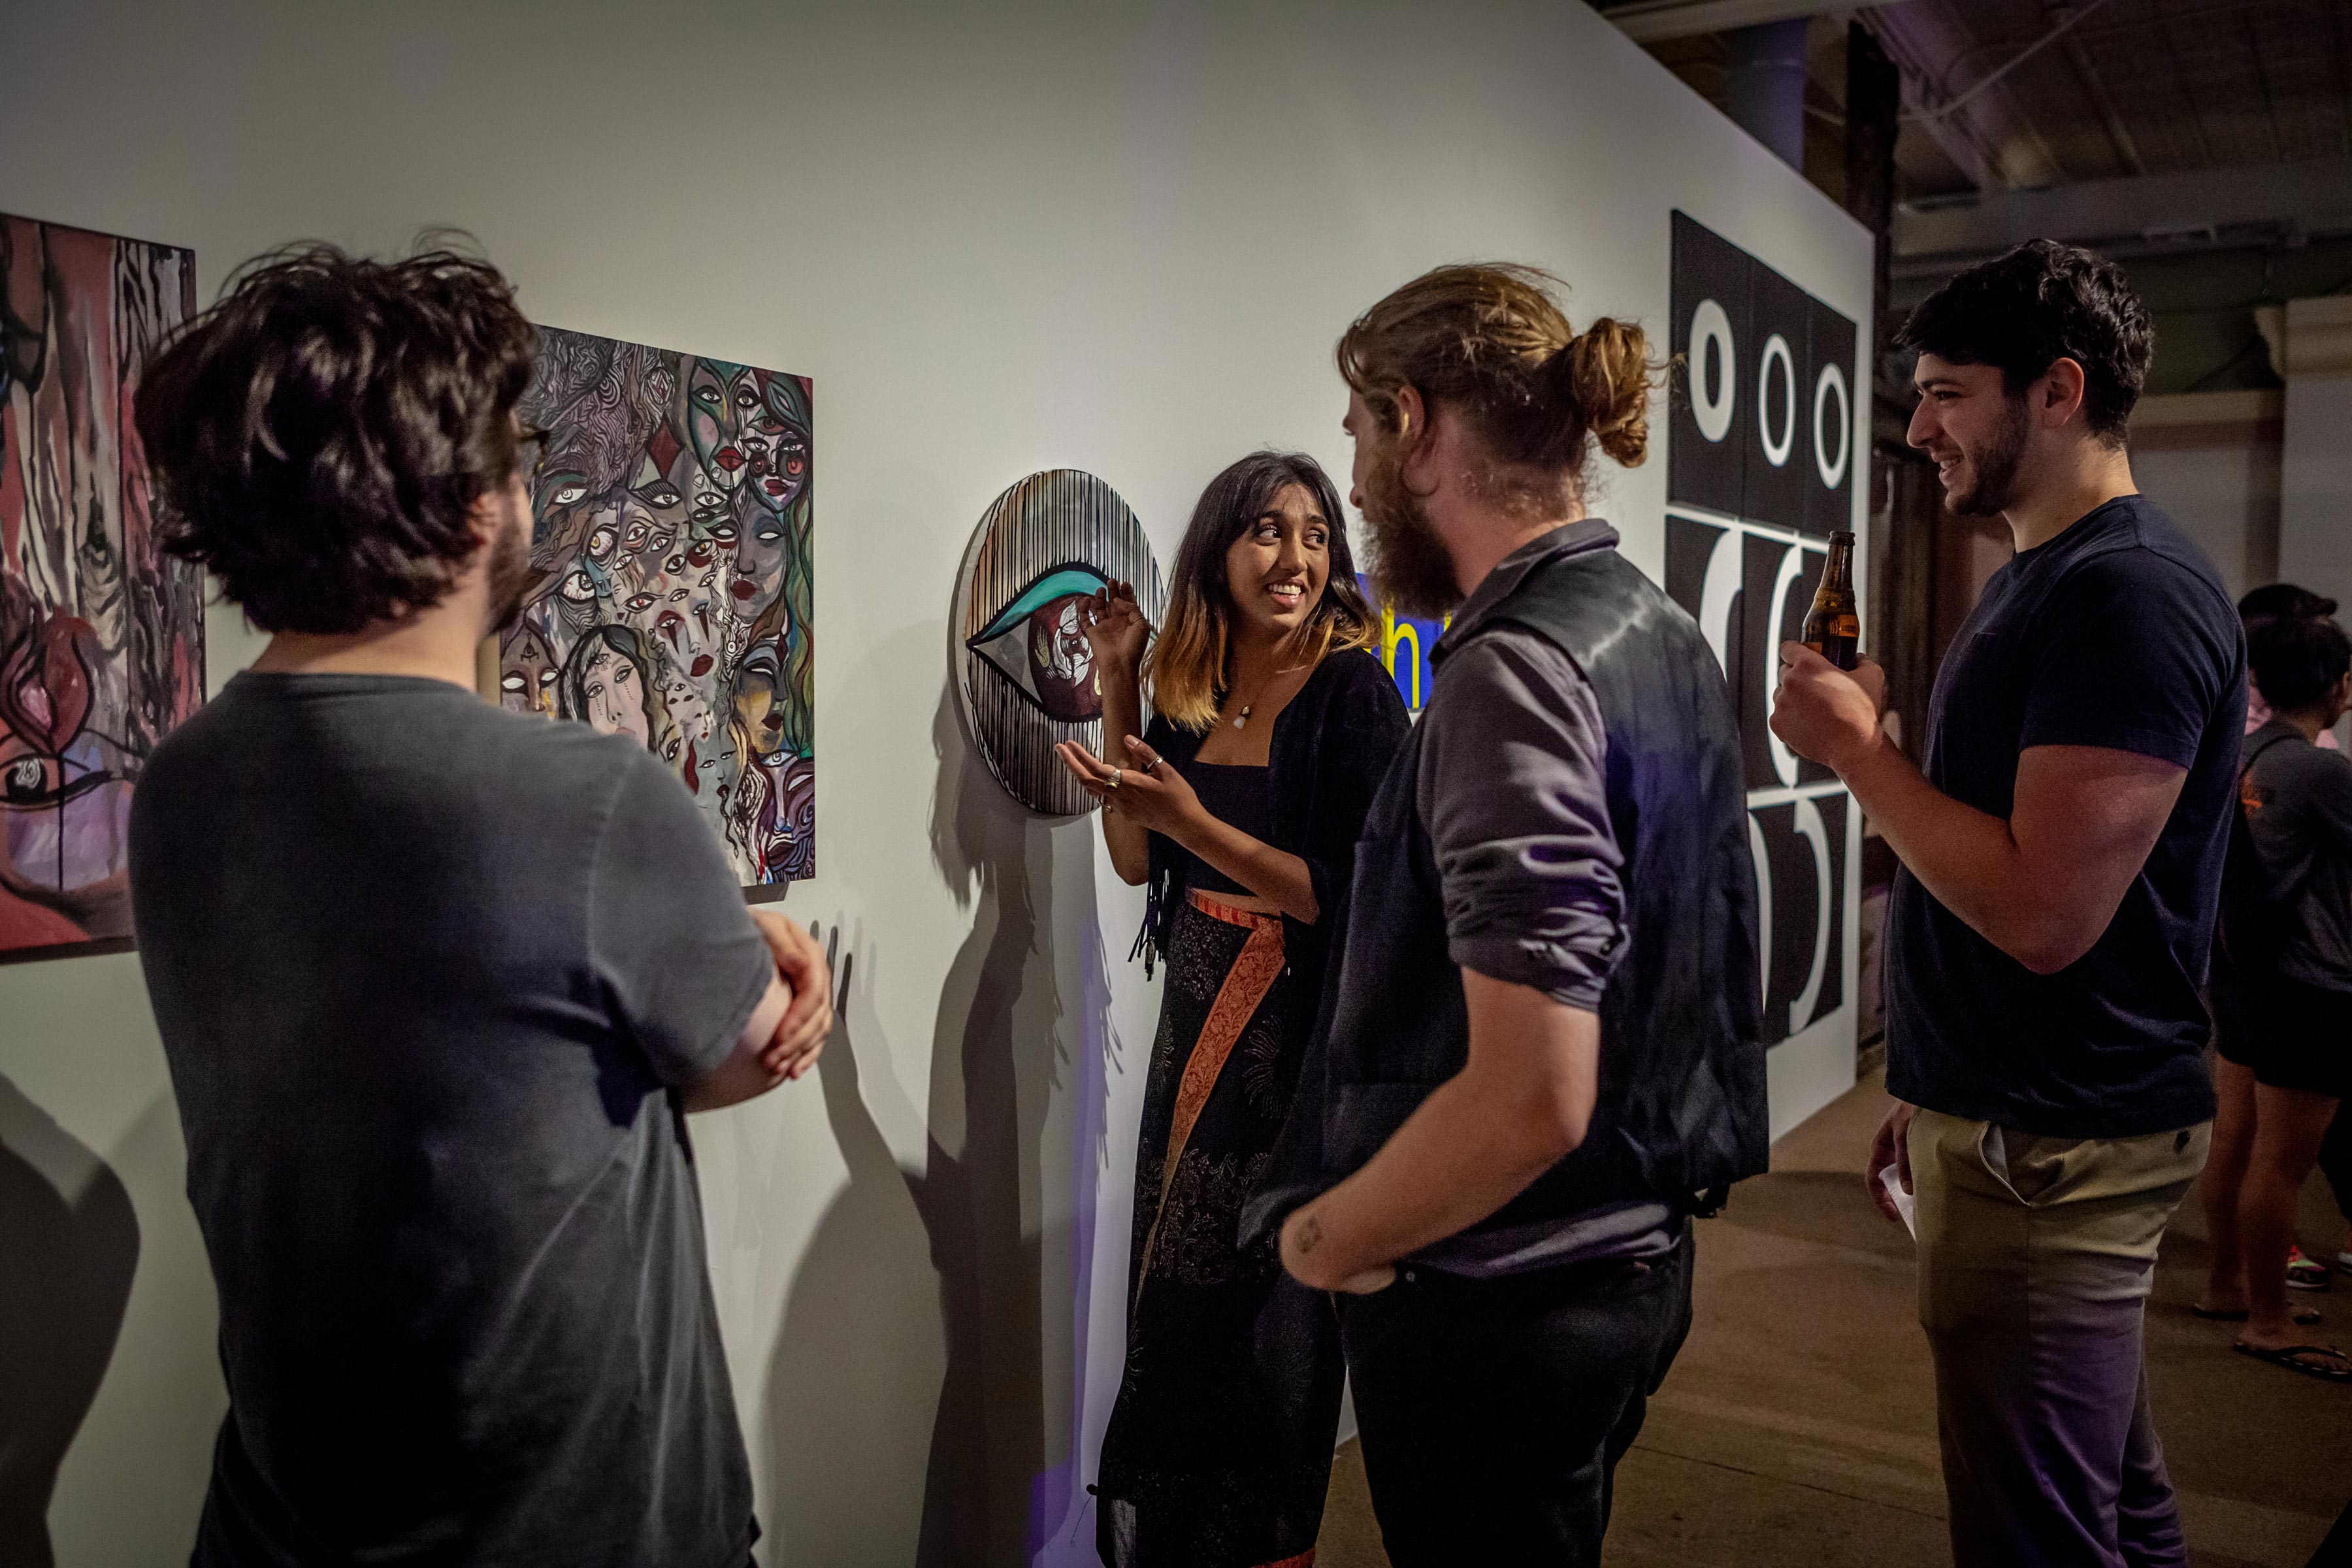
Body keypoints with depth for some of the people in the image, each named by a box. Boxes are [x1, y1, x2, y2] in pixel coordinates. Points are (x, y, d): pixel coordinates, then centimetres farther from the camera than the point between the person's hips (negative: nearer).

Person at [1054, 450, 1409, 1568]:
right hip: (1196, 1017, 6)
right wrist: (1117, 684, 4)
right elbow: (1135, 859, 9)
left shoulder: (1352, 691, -11)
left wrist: (1190, 820, -24)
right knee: (1173, 1299, 14)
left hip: (1297, 1033, -6)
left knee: (1259, 1316, 5)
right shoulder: (1190, 689, 7)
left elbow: (1344, 895, -17)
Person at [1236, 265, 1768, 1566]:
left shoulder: (1513, 669, -23)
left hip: (1497, 1305, -8)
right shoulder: (1664, 637, 5)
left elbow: (1529, 1098, -29)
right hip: (1636, 1253, 8)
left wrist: (1328, 1239, -14)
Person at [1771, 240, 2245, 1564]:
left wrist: (1856, 745, -15)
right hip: (2029, 1125, 10)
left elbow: (2046, 910, -26)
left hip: (2056, 1153, -10)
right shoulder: (2044, 576, 14)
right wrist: (1936, 1101, 20)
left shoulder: (2130, 594, -18)